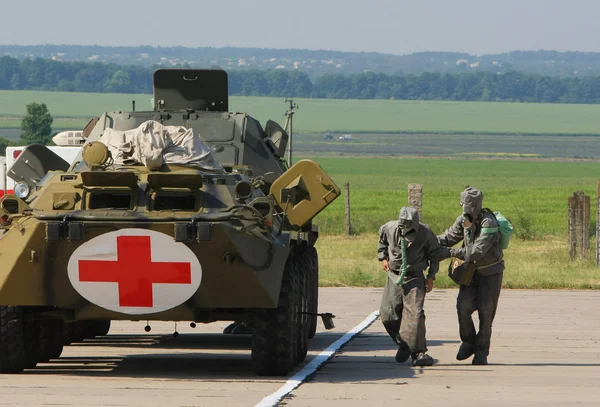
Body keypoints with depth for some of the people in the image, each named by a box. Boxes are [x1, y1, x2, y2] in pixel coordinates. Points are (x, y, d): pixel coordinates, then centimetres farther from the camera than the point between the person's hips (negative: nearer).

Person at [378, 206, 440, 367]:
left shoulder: (425, 233, -13)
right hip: (394, 277, 3)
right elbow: (382, 239, 18)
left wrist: (431, 277, 2)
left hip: (414, 279, -3)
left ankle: (419, 353, -13)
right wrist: (383, 258, 11)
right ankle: (403, 345, 22)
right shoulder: (390, 228, -8)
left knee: (414, 314, -17)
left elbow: (434, 253, 3)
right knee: (388, 315, -1)